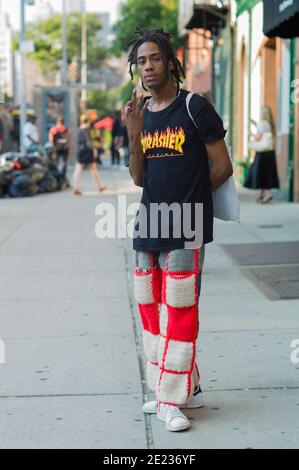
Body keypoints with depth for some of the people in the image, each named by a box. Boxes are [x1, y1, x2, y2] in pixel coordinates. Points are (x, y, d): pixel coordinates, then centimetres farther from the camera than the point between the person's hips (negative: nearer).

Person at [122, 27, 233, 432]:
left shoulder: (195, 108, -6)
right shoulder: (141, 114, 11)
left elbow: (223, 167, -4)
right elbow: (139, 179, 8)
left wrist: (187, 198, 6)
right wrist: (134, 133, -4)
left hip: (185, 230, -7)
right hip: (148, 228, 7)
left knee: (179, 313, -6)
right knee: (151, 310, 10)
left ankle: (172, 400, 1)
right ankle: (187, 389, 22)